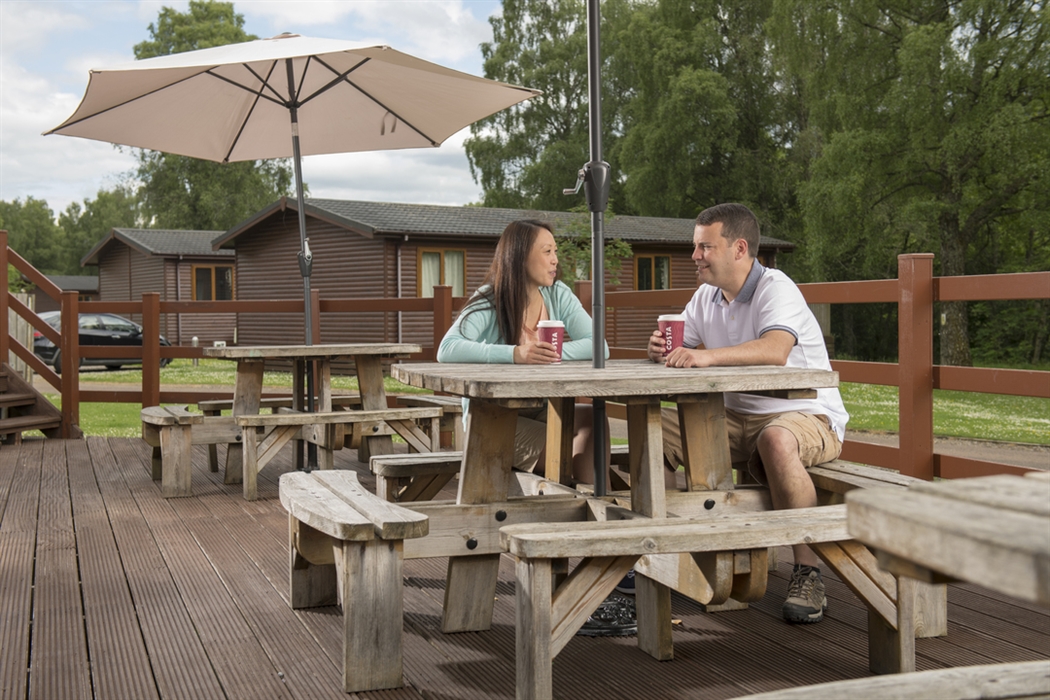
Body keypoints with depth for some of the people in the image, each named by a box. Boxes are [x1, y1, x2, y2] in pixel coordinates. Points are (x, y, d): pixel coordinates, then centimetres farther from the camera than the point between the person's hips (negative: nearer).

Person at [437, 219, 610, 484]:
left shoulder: (559, 295, 3)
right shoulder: (489, 303, -10)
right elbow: (447, 350, -28)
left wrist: (551, 352, -28)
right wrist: (515, 354, -39)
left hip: (540, 411, 5)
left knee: (592, 417, -24)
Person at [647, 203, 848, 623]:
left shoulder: (775, 289, -16)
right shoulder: (706, 297, 9)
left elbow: (775, 350, -35)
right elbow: (680, 352, 7)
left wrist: (708, 355, -47)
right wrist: (661, 349, -18)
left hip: (807, 417, -7)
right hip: (738, 421, 7)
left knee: (776, 439, -41)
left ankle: (808, 575, -29)